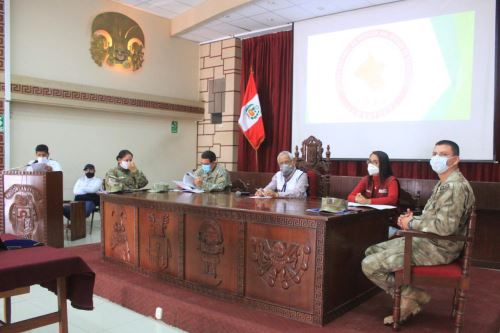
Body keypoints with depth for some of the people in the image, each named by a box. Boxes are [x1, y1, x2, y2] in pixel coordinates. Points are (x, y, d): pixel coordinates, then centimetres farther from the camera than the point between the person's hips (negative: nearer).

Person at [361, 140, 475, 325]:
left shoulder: (455, 186, -20)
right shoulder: (444, 184, 14)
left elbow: (445, 226, -29)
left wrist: (412, 224, -14)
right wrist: (411, 218, 2)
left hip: (438, 247, -11)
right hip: (427, 240, 11)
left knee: (370, 265, -15)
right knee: (372, 252, 11)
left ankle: (410, 296, 4)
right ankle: (410, 296, 9)